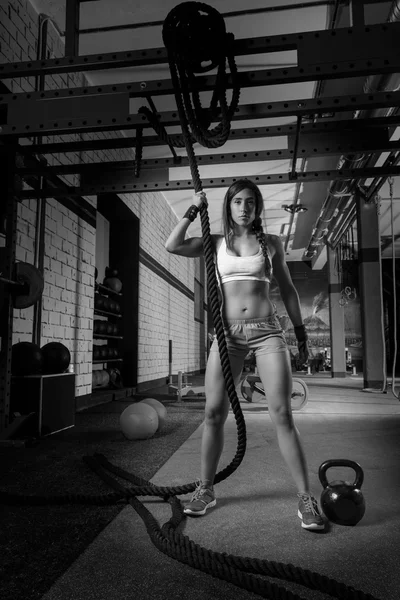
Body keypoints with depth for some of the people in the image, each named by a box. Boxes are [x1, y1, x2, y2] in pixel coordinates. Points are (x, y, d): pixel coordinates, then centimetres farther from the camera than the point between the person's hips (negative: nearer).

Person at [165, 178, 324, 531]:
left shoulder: (271, 243, 11)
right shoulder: (216, 242, 11)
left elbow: (287, 289, 15)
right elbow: (173, 246, -3)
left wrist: (301, 334, 13)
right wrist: (194, 209, 3)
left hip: (267, 332, 0)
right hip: (227, 334, 1)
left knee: (282, 415, -6)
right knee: (214, 414, 0)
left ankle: (306, 497, 5)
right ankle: (206, 490, 18)